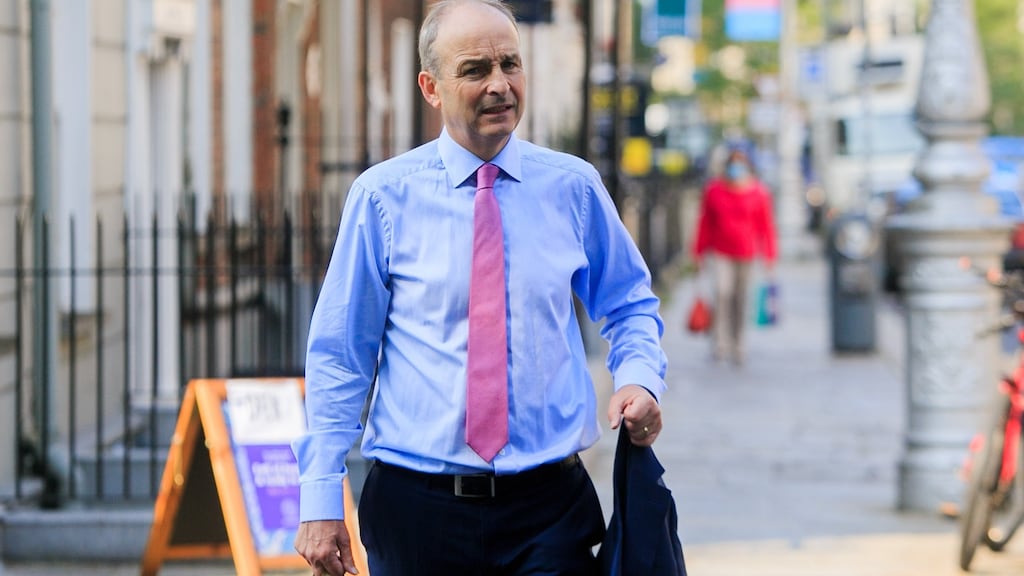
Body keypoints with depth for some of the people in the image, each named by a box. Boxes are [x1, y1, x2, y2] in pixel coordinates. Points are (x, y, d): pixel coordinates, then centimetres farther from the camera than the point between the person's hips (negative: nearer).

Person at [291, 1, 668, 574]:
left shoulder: (574, 187, 4)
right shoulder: (384, 196, -2)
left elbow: (629, 305, 17)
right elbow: (338, 354, 1)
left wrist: (641, 378, -5)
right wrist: (321, 502, -4)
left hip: (550, 506, 1)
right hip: (417, 504, -1)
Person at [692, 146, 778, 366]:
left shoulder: (758, 192, -1)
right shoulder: (713, 189, 1)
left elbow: (766, 225, 4)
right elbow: (705, 222, 8)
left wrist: (769, 255, 2)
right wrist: (700, 252, 9)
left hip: (746, 254, 1)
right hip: (720, 252, -1)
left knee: (740, 299, 6)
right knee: (722, 292, -20)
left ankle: (737, 346, 20)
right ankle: (719, 342, -18)